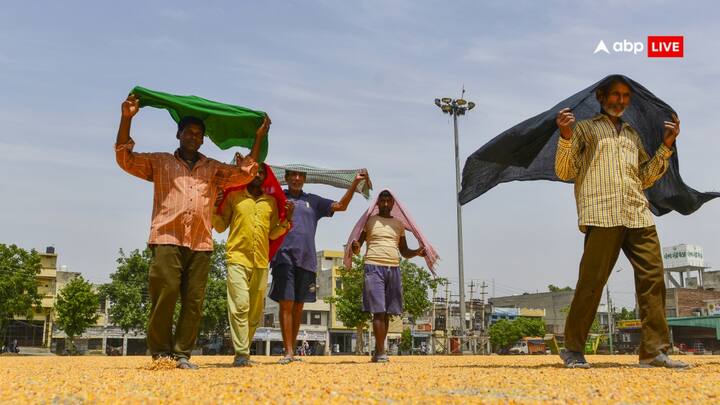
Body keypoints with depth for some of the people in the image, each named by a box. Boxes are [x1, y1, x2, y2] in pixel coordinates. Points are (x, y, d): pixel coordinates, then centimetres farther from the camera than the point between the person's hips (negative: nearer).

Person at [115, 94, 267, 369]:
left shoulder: (213, 169, 23)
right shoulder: (160, 163, 17)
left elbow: (244, 174, 14)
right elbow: (125, 158, 9)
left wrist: (258, 139, 10)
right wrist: (126, 119, -1)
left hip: (201, 244, 3)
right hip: (167, 239, -2)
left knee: (194, 301, -2)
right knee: (165, 294, -11)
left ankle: (182, 354, 6)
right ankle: (160, 353, 0)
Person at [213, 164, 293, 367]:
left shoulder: (271, 202, 16)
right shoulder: (233, 196, 10)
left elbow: (273, 234, 16)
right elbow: (220, 226, 10)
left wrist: (287, 219, 1)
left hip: (261, 262, 4)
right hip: (238, 259, -3)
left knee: (256, 310, 5)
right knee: (240, 306, -14)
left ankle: (244, 348, 18)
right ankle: (241, 354, -14)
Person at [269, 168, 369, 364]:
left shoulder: (312, 201, 18)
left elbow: (341, 206, 13)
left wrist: (355, 182, 3)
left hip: (306, 259, 3)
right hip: (284, 257, -3)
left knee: (298, 307, 6)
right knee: (286, 304, -8)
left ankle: (293, 350, 14)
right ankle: (288, 352, -6)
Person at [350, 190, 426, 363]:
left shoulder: (399, 224, 18)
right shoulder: (369, 221, 8)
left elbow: (405, 252, 20)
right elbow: (358, 243, 6)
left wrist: (417, 252, -1)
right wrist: (355, 247, -18)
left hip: (394, 269, 4)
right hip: (374, 267, -4)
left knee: (387, 312, 5)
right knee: (378, 311, -11)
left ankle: (377, 352, 12)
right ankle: (381, 353, -12)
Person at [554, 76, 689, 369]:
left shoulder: (632, 135, 27)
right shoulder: (584, 129, 13)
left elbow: (646, 178, 26)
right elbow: (564, 172, 4)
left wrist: (667, 146, 18)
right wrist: (565, 137, -11)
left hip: (639, 216, 6)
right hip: (602, 215, -5)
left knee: (653, 277, -3)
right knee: (591, 282, -8)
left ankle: (654, 350, 2)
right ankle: (573, 350, 2)